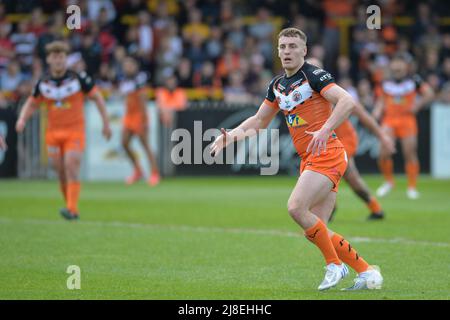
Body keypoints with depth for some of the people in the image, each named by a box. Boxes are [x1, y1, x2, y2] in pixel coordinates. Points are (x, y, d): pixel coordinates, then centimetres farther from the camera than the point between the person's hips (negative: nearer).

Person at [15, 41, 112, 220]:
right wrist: (22, 119, -8)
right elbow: (31, 104, 12)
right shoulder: (43, 83, 1)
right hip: (53, 133, 4)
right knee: (61, 172, 5)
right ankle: (72, 209, 20)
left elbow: (97, 97, 1)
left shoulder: (79, 78, -8)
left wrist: (106, 123, -1)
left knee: (71, 167, -20)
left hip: (75, 132, -3)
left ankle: (71, 209, -24)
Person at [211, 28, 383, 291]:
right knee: (314, 230, 2)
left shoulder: (314, 75, -9)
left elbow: (348, 101, -22)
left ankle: (335, 264, -8)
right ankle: (367, 271, 12)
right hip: (308, 159, 8)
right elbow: (259, 121, 27)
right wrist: (231, 135, 12)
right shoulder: (278, 85, 15)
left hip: (327, 155, -8)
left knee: (296, 207, -24)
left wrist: (325, 131, -33)